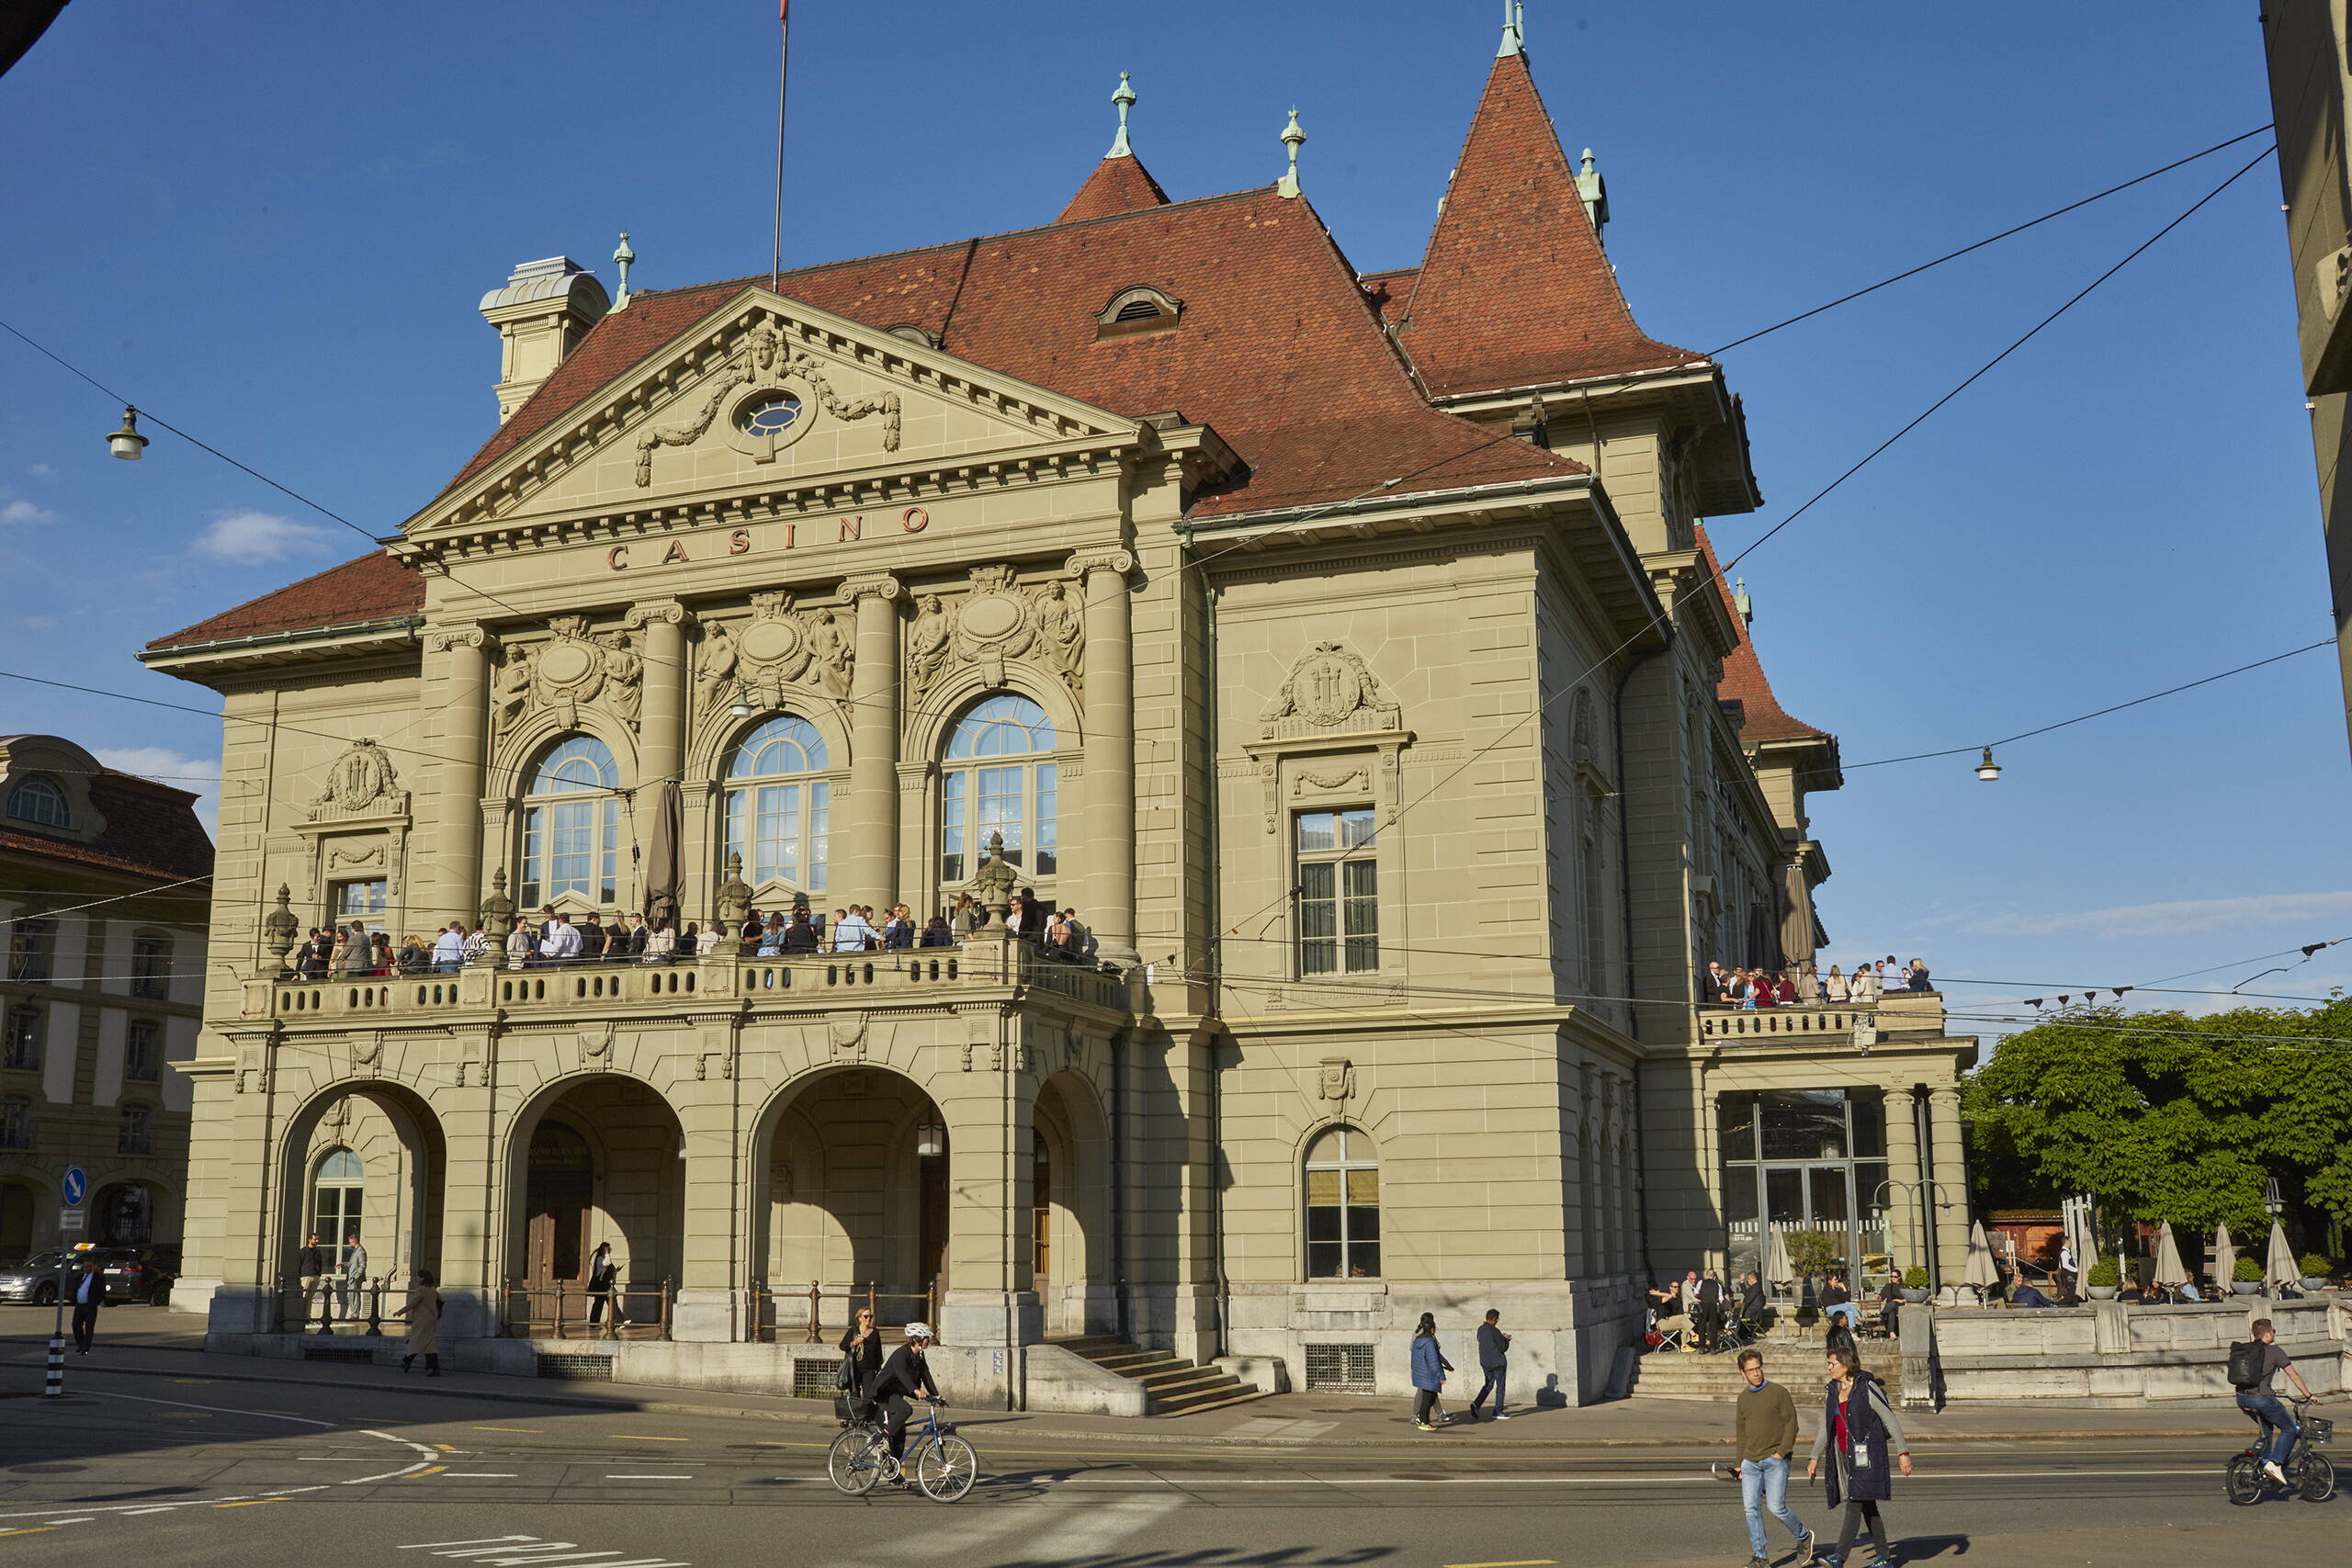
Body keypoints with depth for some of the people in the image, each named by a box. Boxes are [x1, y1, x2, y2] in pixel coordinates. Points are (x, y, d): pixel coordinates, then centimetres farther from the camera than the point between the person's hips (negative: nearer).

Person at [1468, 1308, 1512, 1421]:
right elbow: (1503, 1347, -15)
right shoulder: (1494, 1331, -19)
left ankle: (1476, 1403, -4)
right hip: (1498, 1362, -7)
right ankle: (1498, 1411, 12)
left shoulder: (1480, 1330, 6)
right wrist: (1506, 1340, 5)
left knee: (1488, 1385, 16)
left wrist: (1503, 1338, 16)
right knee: (1500, 1386, 7)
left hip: (1485, 1363, 7)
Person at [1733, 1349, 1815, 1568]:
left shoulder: (1778, 1392, -2)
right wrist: (1740, 1462, 15)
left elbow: (1791, 1423, -4)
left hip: (1775, 1460, -5)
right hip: (1751, 1462, 5)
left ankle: (1804, 1537, 16)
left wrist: (1781, 1452, -12)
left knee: (1776, 1507, -10)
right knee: (1751, 1509, -1)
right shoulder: (1743, 1398, 13)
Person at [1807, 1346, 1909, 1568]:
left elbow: (1890, 1420, -9)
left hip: (1866, 1455, -7)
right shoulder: (1833, 1392, 10)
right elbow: (1825, 1428, 15)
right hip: (1845, 1455, 7)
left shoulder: (1867, 1389, -11)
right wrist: (1815, 1458, 11)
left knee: (1855, 1505, -12)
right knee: (1867, 1506, 12)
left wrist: (1902, 1452, -12)